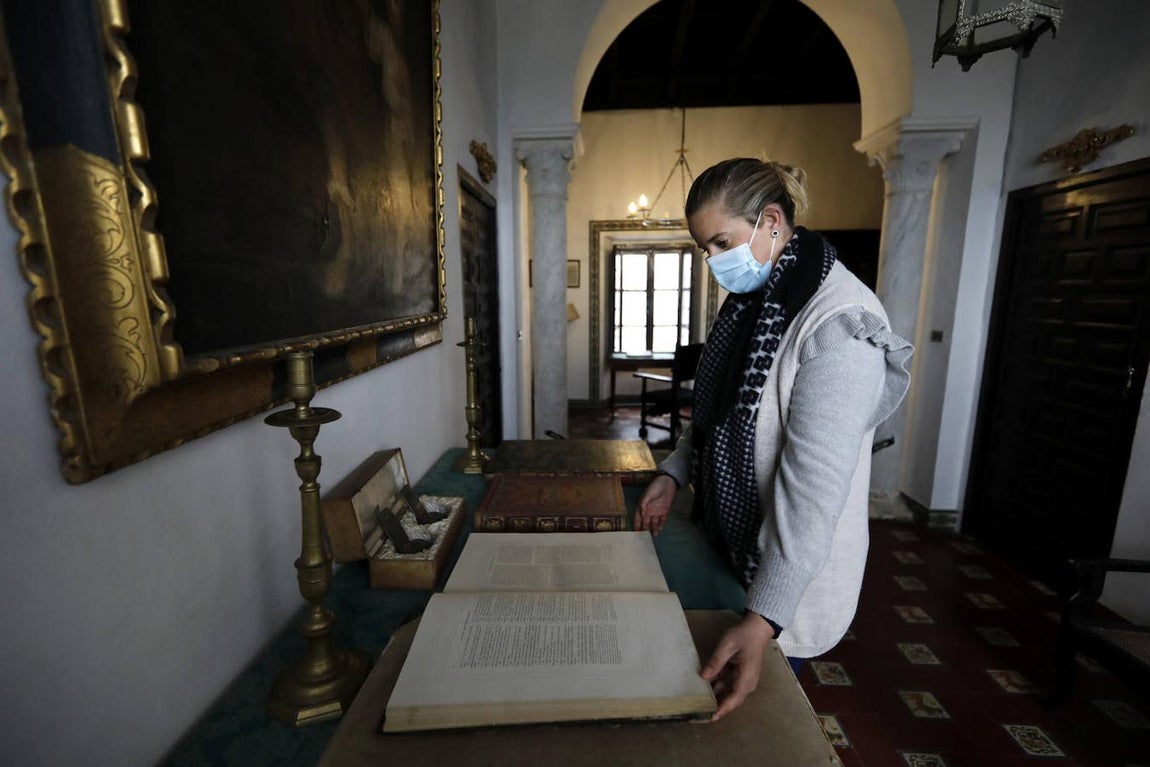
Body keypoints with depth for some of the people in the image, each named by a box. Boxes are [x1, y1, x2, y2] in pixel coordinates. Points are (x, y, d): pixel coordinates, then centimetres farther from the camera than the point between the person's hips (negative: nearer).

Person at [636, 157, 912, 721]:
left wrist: (764, 619, -32)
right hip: (728, 539, 8)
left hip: (791, 571, -8)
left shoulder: (839, 323, -25)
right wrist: (673, 474, 2)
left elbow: (815, 482, -31)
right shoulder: (750, 299, 4)